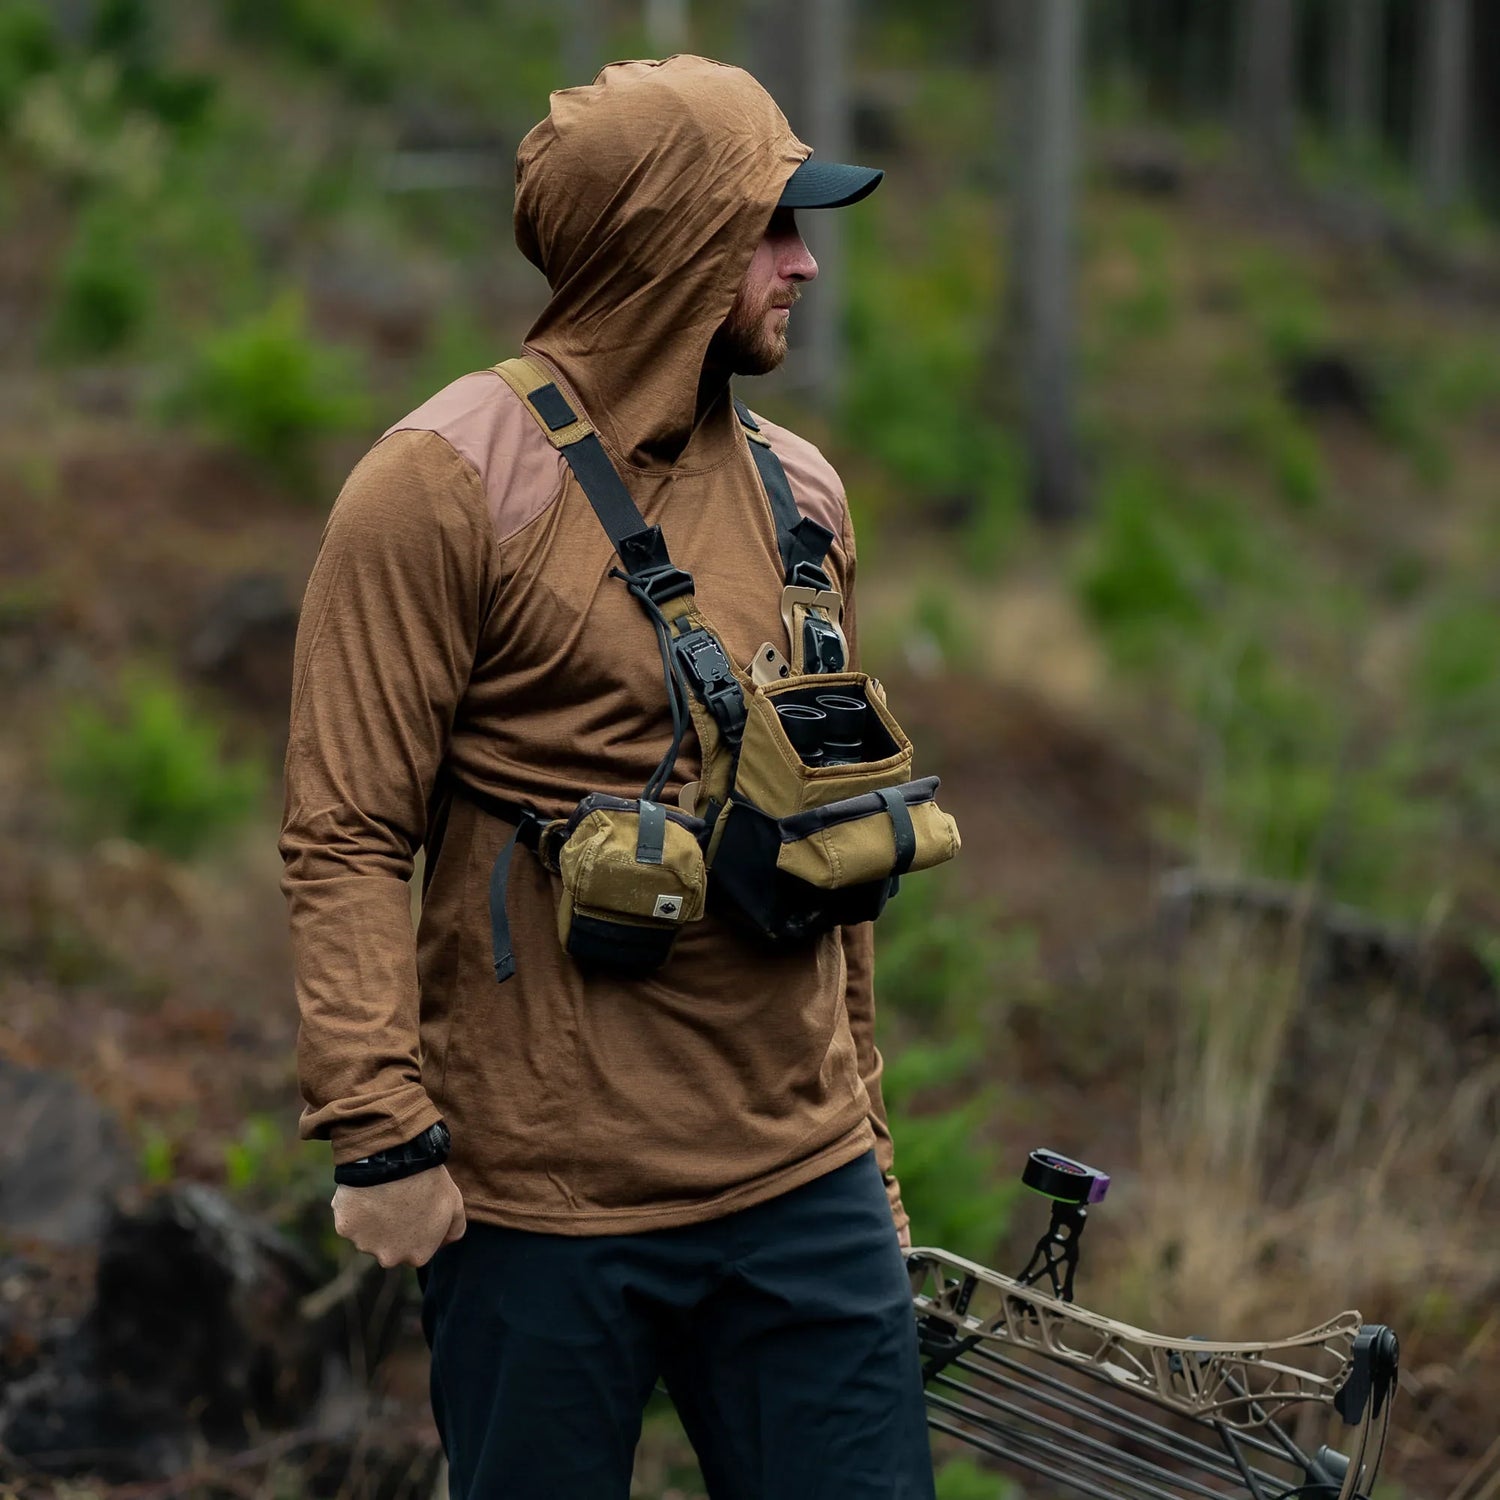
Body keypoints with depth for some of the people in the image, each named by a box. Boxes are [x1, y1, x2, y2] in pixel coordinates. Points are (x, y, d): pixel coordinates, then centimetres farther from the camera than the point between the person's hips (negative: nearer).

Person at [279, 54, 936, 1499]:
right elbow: (345, 839, -11)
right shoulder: (444, 487, -8)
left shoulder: (800, 494, 12)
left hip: (802, 1184, 5)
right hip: (545, 1202, -5)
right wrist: (381, 1134, -17)